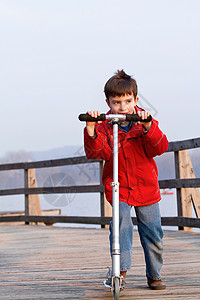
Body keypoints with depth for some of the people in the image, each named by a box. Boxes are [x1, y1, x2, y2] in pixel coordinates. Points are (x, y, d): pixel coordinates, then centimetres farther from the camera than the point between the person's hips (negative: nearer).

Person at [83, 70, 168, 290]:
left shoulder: (145, 122, -4)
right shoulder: (104, 126, -5)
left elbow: (160, 147, -18)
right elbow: (96, 152, -20)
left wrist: (148, 127, -36)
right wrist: (91, 131, -38)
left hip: (146, 187, 1)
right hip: (118, 188, -1)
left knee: (152, 233, 6)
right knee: (122, 222, -25)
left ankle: (154, 275, 23)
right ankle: (121, 269, -16)